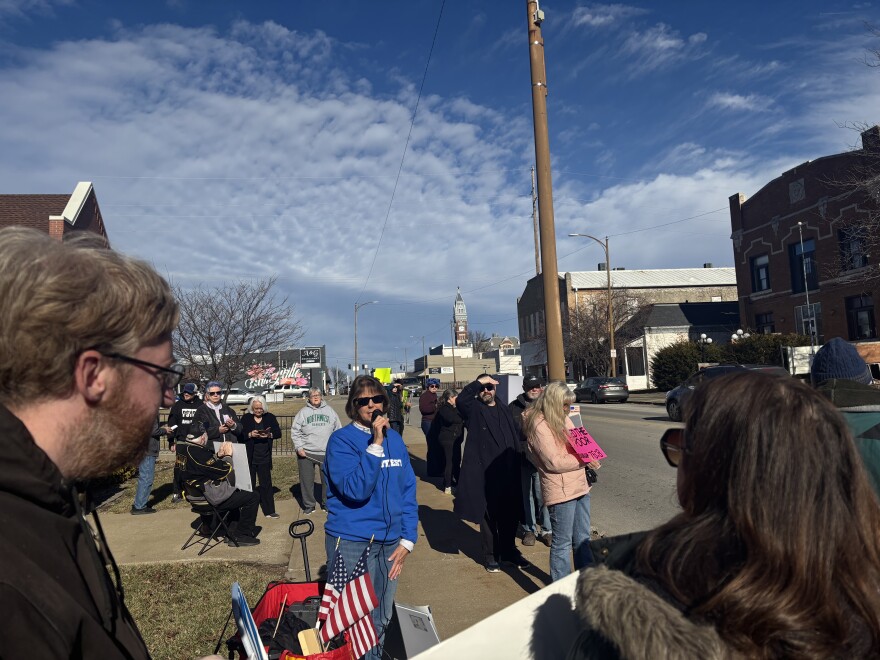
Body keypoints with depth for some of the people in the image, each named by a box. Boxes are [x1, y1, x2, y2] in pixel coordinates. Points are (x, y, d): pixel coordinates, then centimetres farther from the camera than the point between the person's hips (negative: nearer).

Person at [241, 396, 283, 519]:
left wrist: (269, 435, -19)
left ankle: (269, 511, 9)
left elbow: (278, 433, 0)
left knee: (266, 484, 4)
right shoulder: (246, 418, 1)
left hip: (264, 457, 1)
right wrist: (250, 435, -21)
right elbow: (240, 434, -4)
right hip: (249, 457, -1)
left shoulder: (270, 417, 3)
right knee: (249, 484, 8)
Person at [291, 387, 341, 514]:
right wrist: (299, 447, -7)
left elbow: (338, 430, 10)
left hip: (327, 453, 1)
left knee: (328, 480, 8)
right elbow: (295, 431, 2)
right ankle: (309, 505, 20)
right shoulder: (303, 412, 4)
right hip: (306, 453, -1)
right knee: (307, 480, 6)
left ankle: (327, 503, 24)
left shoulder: (330, 411, 8)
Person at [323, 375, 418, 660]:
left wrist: (407, 539, 1)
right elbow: (355, 489, -23)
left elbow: (408, 490, 7)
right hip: (351, 541, -5)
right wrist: (375, 443, -27)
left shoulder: (395, 438, 4)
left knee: (380, 620, 18)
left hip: (390, 541, 5)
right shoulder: (342, 439, -10)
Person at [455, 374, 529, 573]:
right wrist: (479, 382, -22)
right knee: (488, 516, 6)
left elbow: (515, 437, 15)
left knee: (510, 515, 14)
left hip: (508, 472, 4)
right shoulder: (474, 409, -3)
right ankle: (491, 555, 21)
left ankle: (508, 551, 32)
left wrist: (517, 464, 10)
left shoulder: (504, 409, 12)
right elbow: (460, 400, -26)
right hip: (484, 473, -4)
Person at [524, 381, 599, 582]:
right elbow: (554, 462, -19)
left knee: (582, 539, 18)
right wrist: (584, 461, -15)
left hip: (580, 486, 9)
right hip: (560, 491, -9)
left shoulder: (563, 418, 11)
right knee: (562, 543, 3)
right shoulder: (539, 425, -16)